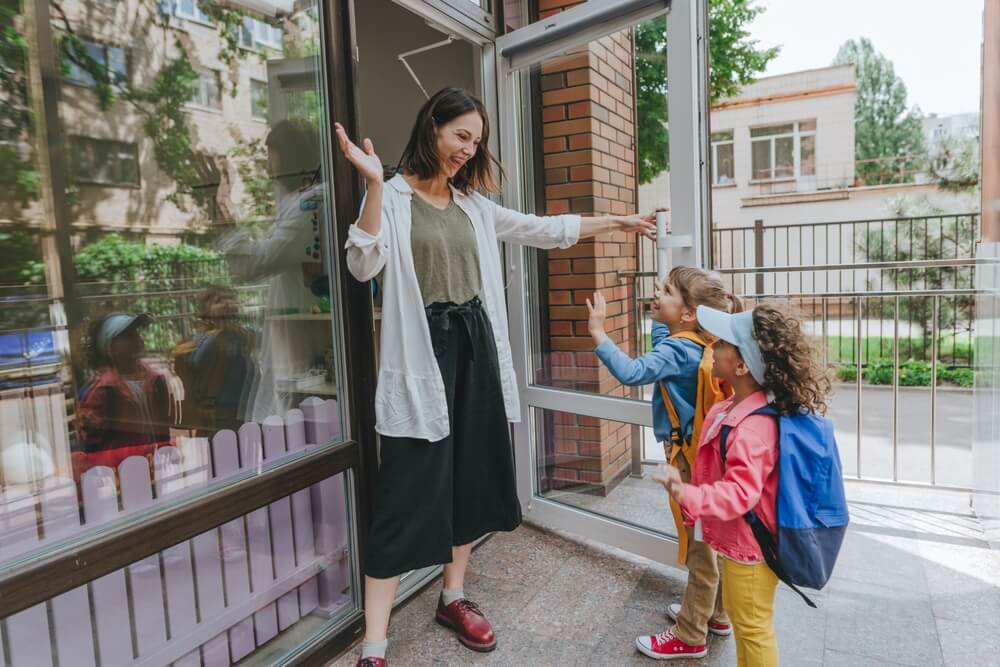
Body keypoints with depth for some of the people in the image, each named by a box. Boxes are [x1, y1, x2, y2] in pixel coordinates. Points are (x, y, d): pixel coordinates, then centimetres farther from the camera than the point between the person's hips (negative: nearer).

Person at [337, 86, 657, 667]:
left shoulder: (474, 204, 14)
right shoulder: (394, 198, -2)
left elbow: (543, 229, 21)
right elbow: (364, 266, -17)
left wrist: (618, 221, 24)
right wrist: (375, 185, -24)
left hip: (475, 345, 6)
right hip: (423, 351, -6)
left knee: (473, 475, 12)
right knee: (408, 494, -6)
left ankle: (453, 596, 32)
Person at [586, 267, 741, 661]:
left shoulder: (677, 351, -23)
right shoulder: (696, 344, 4)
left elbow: (631, 373, -38)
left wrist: (598, 333, -35)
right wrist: (657, 315, 20)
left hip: (689, 458, -10)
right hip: (700, 454, 10)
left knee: (699, 545, 3)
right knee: (708, 541, 22)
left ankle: (690, 637, 18)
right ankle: (716, 615, 40)